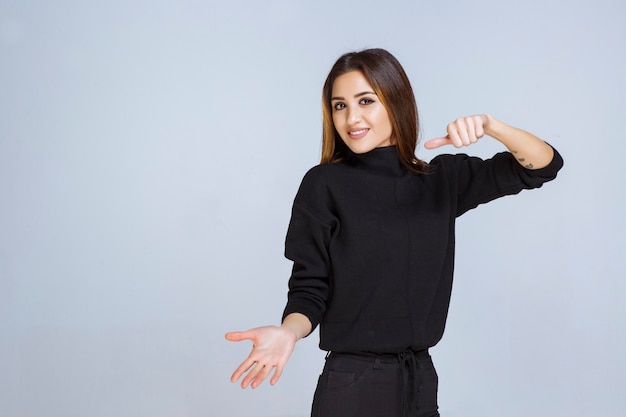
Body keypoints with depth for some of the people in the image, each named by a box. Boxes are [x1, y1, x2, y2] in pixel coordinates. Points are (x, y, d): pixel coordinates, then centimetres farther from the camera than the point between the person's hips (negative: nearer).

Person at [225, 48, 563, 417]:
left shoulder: (443, 179, 4)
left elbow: (544, 165, 2)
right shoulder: (324, 185, -7)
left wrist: (490, 125, -16)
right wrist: (289, 331, -28)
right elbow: (309, 289, -7)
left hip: (422, 383, 4)